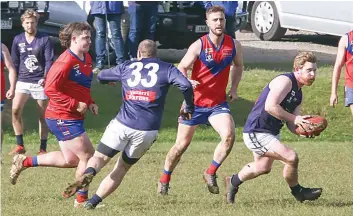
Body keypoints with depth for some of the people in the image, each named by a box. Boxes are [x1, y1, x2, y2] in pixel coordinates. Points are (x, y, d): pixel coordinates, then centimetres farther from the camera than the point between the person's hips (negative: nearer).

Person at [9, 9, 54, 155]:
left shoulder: (44, 40, -3)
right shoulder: (18, 40, 7)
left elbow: (49, 61, -6)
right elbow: (15, 62, 12)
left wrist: (45, 77, -22)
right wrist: (13, 84, 9)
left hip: (40, 82, -2)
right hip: (23, 81, 2)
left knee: (43, 116, 3)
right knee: (15, 110, -16)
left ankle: (43, 149, 13)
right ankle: (20, 146, -7)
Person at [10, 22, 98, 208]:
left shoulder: (87, 58, 9)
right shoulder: (65, 62, -20)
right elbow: (50, 89, -24)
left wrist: (89, 103, 6)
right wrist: (75, 104, -23)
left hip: (73, 117, 10)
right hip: (63, 118, -10)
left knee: (71, 160, 14)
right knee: (87, 156, -6)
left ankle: (24, 162, 22)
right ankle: (82, 199, 10)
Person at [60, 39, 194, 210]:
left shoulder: (127, 67, 14)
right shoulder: (166, 69, 8)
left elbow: (101, 77, 28)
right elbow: (186, 85, -8)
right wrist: (189, 108, 7)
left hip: (122, 125, 0)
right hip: (147, 131, 0)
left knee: (99, 158, 9)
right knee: (122, 167, 16)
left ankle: (88, 174, -27)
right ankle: (93, 201, 7)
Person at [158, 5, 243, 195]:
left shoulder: (234, 45, -2)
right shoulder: (198, 46, -12)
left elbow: (238, 66, 18)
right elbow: (181, 69, -10)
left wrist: (234, 87, 6)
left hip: (218, 103, 2)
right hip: (195, 103, -2)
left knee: (229, 135, -23)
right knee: (181, 145, 6)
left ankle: (210, 173, -4)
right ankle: (164, 180, 29)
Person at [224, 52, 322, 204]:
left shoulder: (298, 94, 13)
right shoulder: (285, 81, -17)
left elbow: (291, 125, 10)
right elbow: (270, 106, -30)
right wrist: (294, 118, -26)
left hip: (271, 133, 11)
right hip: (256, 133, -11)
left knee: (263, 168, 30)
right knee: (291, 157, -21)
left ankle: (234, 182, 53)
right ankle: (297, 192, 3)